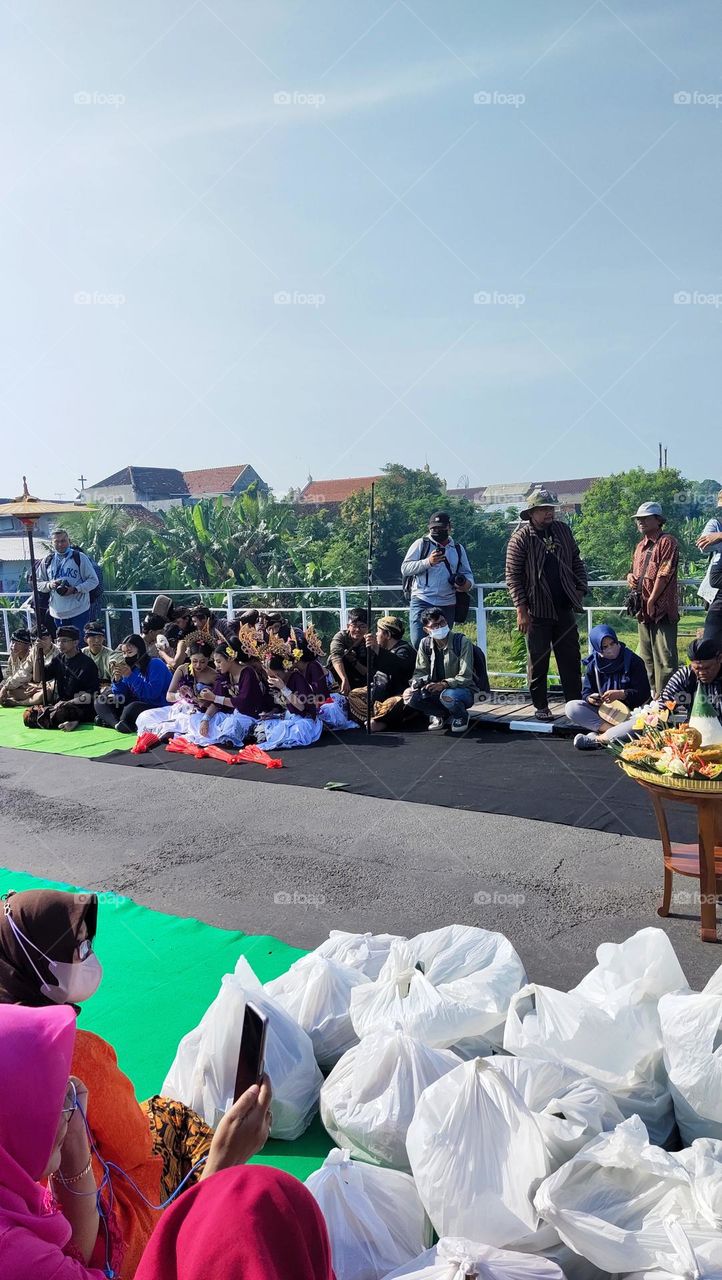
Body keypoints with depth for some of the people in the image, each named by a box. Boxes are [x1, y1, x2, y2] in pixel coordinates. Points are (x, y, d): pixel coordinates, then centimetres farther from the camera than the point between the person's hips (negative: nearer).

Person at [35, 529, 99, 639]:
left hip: (79, 612, -4)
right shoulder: (47, 561, 10)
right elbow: (38, 583, 14)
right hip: (57, 613, 4)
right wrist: (49, 585, -8)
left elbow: (94, 580, -3)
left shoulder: (79, 557, -1)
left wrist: (75, 589, -16)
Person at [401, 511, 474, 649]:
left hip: (447, 605, 4)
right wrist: (428, 562, -18)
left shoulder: (458, 549, 15)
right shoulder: (421, 544, 4)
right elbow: (405, 569, -4)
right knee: (418, 642, -16)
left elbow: (467, 573, 18)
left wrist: (468, 583, -7)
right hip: (421, 601, -3)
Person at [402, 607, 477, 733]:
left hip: (463, 691, -5)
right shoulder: (425, 644, 0)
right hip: (436, 690, 5)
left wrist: (444, 684, -33)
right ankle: (444, 714, 2)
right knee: (410, 696, -21)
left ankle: (462, 716, -3)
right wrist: (416, 683, -20)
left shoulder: (462, 642, -15)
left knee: (447, 696, -39)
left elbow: (465, 677, -18)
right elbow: (420, 672, 4)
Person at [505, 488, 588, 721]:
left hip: (565, 608, 5)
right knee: (538, 661, 4)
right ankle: (540, 706, 15)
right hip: (537, 611, -5)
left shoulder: (563, 531, 8)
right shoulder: (520, 538, -8)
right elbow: (513, 576, -10)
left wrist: (580, 589, 5)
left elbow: (576, 562, 16)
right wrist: (521, 609, -14)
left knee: (571, 659, 8)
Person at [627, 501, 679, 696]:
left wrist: (651, 601, -16)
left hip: (661, 609, -9)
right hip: (643, 609, 9)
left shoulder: (667, 542, -7)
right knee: (646, 656, 14)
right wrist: (630, 577, 4)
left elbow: (664, 574, -14)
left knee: (664, 656, -7)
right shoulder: (641, 545, 19)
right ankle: (651, 693, 24)